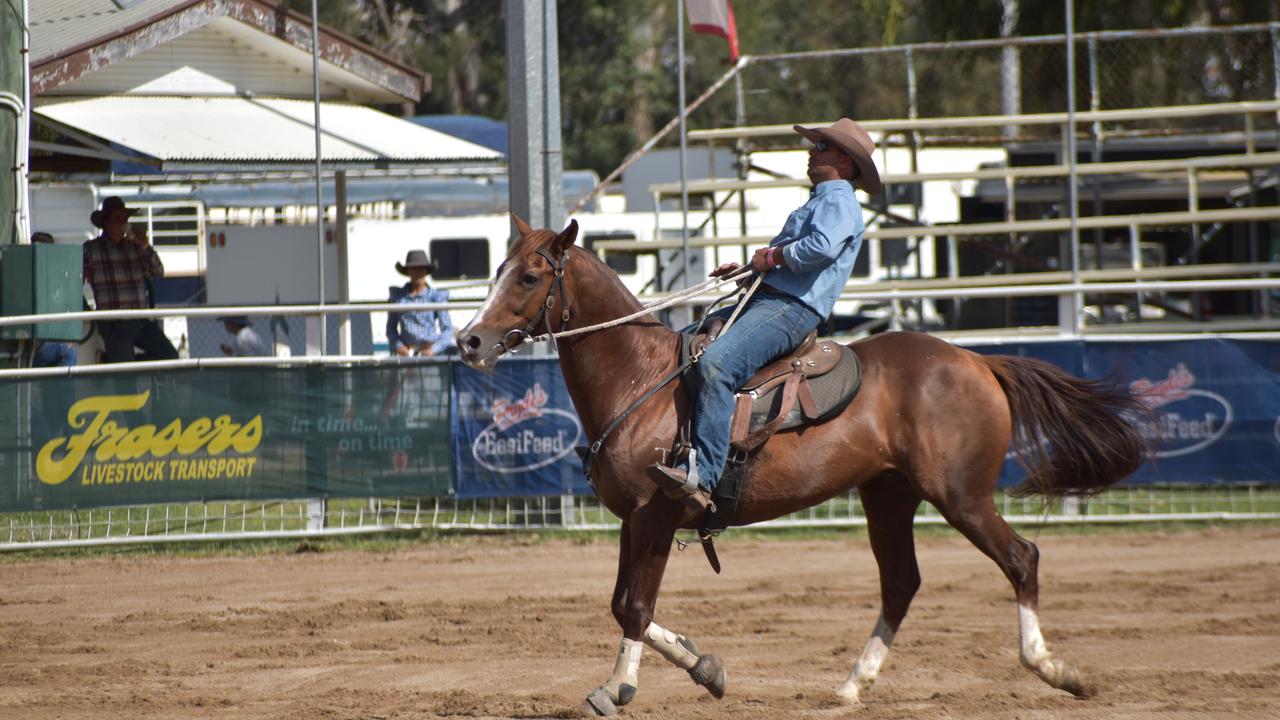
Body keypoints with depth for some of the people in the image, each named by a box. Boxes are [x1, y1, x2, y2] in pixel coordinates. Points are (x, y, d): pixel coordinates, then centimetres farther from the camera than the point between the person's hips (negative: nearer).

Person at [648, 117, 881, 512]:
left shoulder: (838, 201, -5)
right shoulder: (818, 202, 29)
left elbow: (822, 248, -25)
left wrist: (773, 257, -11)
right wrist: (746, 270, 18)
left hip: (791, 309, -11)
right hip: (765, 300, 11)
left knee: (716, 364, -32)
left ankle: (702, 476, -41)